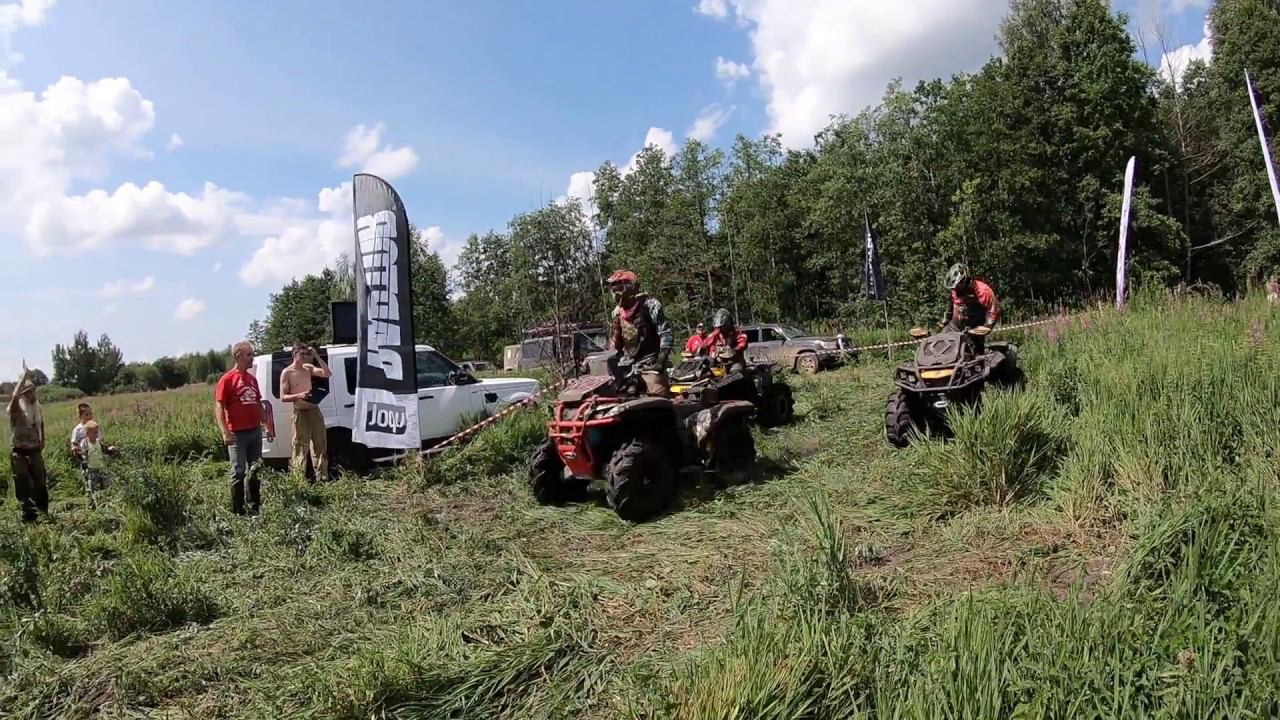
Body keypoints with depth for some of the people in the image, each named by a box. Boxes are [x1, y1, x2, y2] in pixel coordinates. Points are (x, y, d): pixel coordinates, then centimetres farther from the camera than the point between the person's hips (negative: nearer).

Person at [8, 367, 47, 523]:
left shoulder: (38, 407, 3)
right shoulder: (16, 408, -14)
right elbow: (14, 397, -37)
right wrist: (24, 376, -31)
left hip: (35, 452, 5)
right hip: (19, 453, -5)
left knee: (41, 485, 14)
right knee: (24, 488, 1)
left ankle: (44, 514, 29)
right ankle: (29, 519, 10)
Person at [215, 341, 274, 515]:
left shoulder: (252, 379, 13)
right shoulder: (227, 379, -7)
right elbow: (219, 407, -12)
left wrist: (268, 426, 16)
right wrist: (225, 432, -22)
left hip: (255, 432, 7)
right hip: (238, 434, -7)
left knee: (256, 470, 11)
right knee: (239, 472, -2)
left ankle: (255, 506, 21)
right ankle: (237, 510, 5)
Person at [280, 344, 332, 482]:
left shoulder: (309, 368, 8)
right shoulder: (287, 373, -6)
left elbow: (327, 374, -4)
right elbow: (283, 397, -8)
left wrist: (317, 357, -8)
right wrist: (298, 395, -26)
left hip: (314, 410, 5)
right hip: (300, 413, -5)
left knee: (320, 444, 8)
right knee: (300, 447, -4)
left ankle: (322, 476, 14)